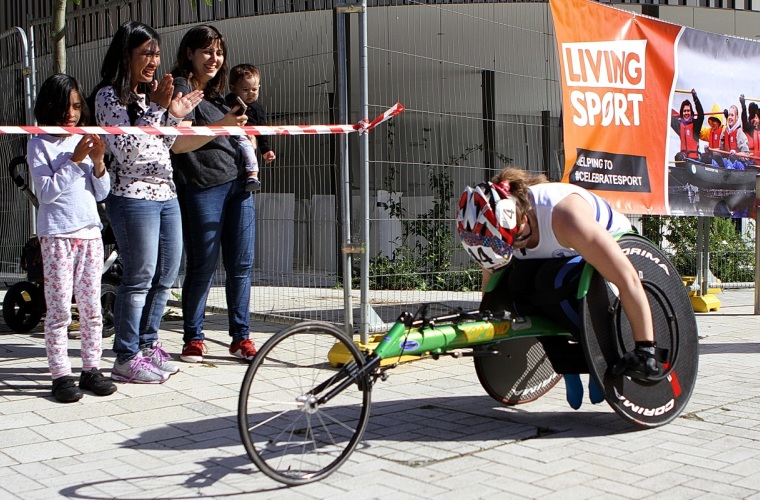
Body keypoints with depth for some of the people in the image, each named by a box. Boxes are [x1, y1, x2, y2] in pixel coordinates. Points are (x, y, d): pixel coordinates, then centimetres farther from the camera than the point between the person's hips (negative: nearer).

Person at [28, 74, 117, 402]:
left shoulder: (85, 141, 11)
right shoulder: (40, 144, -2)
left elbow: (101, 193, 10)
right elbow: (45, 192, -11)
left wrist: (98, 163, -7)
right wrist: (75, 161, -16)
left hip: (90, 233, 5)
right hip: (57, 236, -4)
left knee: (91, 307, 7)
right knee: (59, 310, -2)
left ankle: (91, 369, 14)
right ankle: (61, 375, 4)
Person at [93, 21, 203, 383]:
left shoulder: (149, 94, 17)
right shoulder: (109, 96, -7)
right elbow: (125, 149, -17)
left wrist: (173, 117, 8)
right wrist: (156, 110, -17)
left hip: (165, 193, 9)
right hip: (133, 196, -8)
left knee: (166, 275, 11)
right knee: (139, 278, -7)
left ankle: (147, 345, 22)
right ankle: (126, 360, 2)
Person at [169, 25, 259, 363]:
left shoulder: (216, 94, 20)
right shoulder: (181, 87, -4)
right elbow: (179, 144, -16)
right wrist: (223, 125, -26)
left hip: (238, 184, 7)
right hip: (202, 187, -7)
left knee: (241, 265, 5)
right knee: (203, 266, -1)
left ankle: (241, 337, 12)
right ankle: (193, 338, 12)